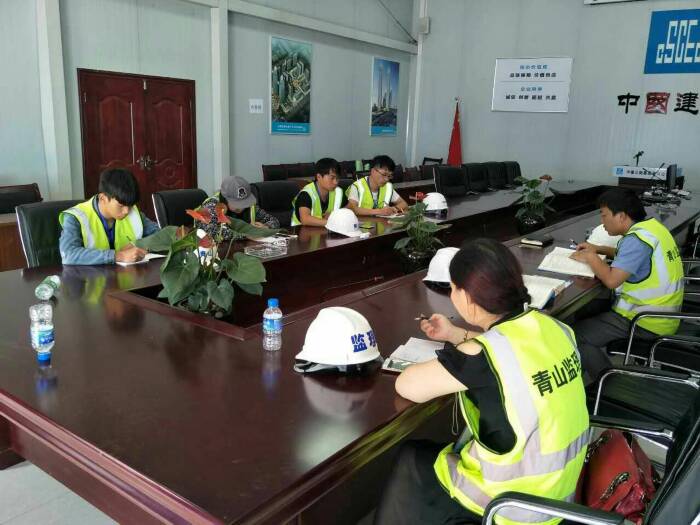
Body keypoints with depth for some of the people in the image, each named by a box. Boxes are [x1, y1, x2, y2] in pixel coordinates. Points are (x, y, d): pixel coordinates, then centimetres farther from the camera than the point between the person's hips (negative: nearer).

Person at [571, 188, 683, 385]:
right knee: (587, 308, 19)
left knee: (575, 334, -9)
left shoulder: (637, 239, -24)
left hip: (647, 323, -10)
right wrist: (598, 249, 12)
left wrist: (590, 257, -13)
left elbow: (611, 280, -30)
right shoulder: (650, 225, 6)